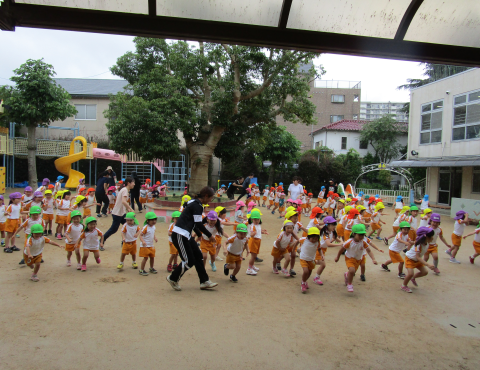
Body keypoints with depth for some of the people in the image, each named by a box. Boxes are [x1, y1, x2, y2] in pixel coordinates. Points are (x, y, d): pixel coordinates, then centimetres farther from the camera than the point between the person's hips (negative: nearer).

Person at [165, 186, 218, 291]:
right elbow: (199, 224, -17)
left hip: (186, 235, 10)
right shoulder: (197, 205, -15)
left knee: (198, 256, 12)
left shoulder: (195, 203, 15)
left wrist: (200, 235, 26)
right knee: (189, 261, -2)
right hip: (180, 236, -10)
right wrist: (210, 236, -5)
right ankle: (173, 279, 18)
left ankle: (204, 282, 18)